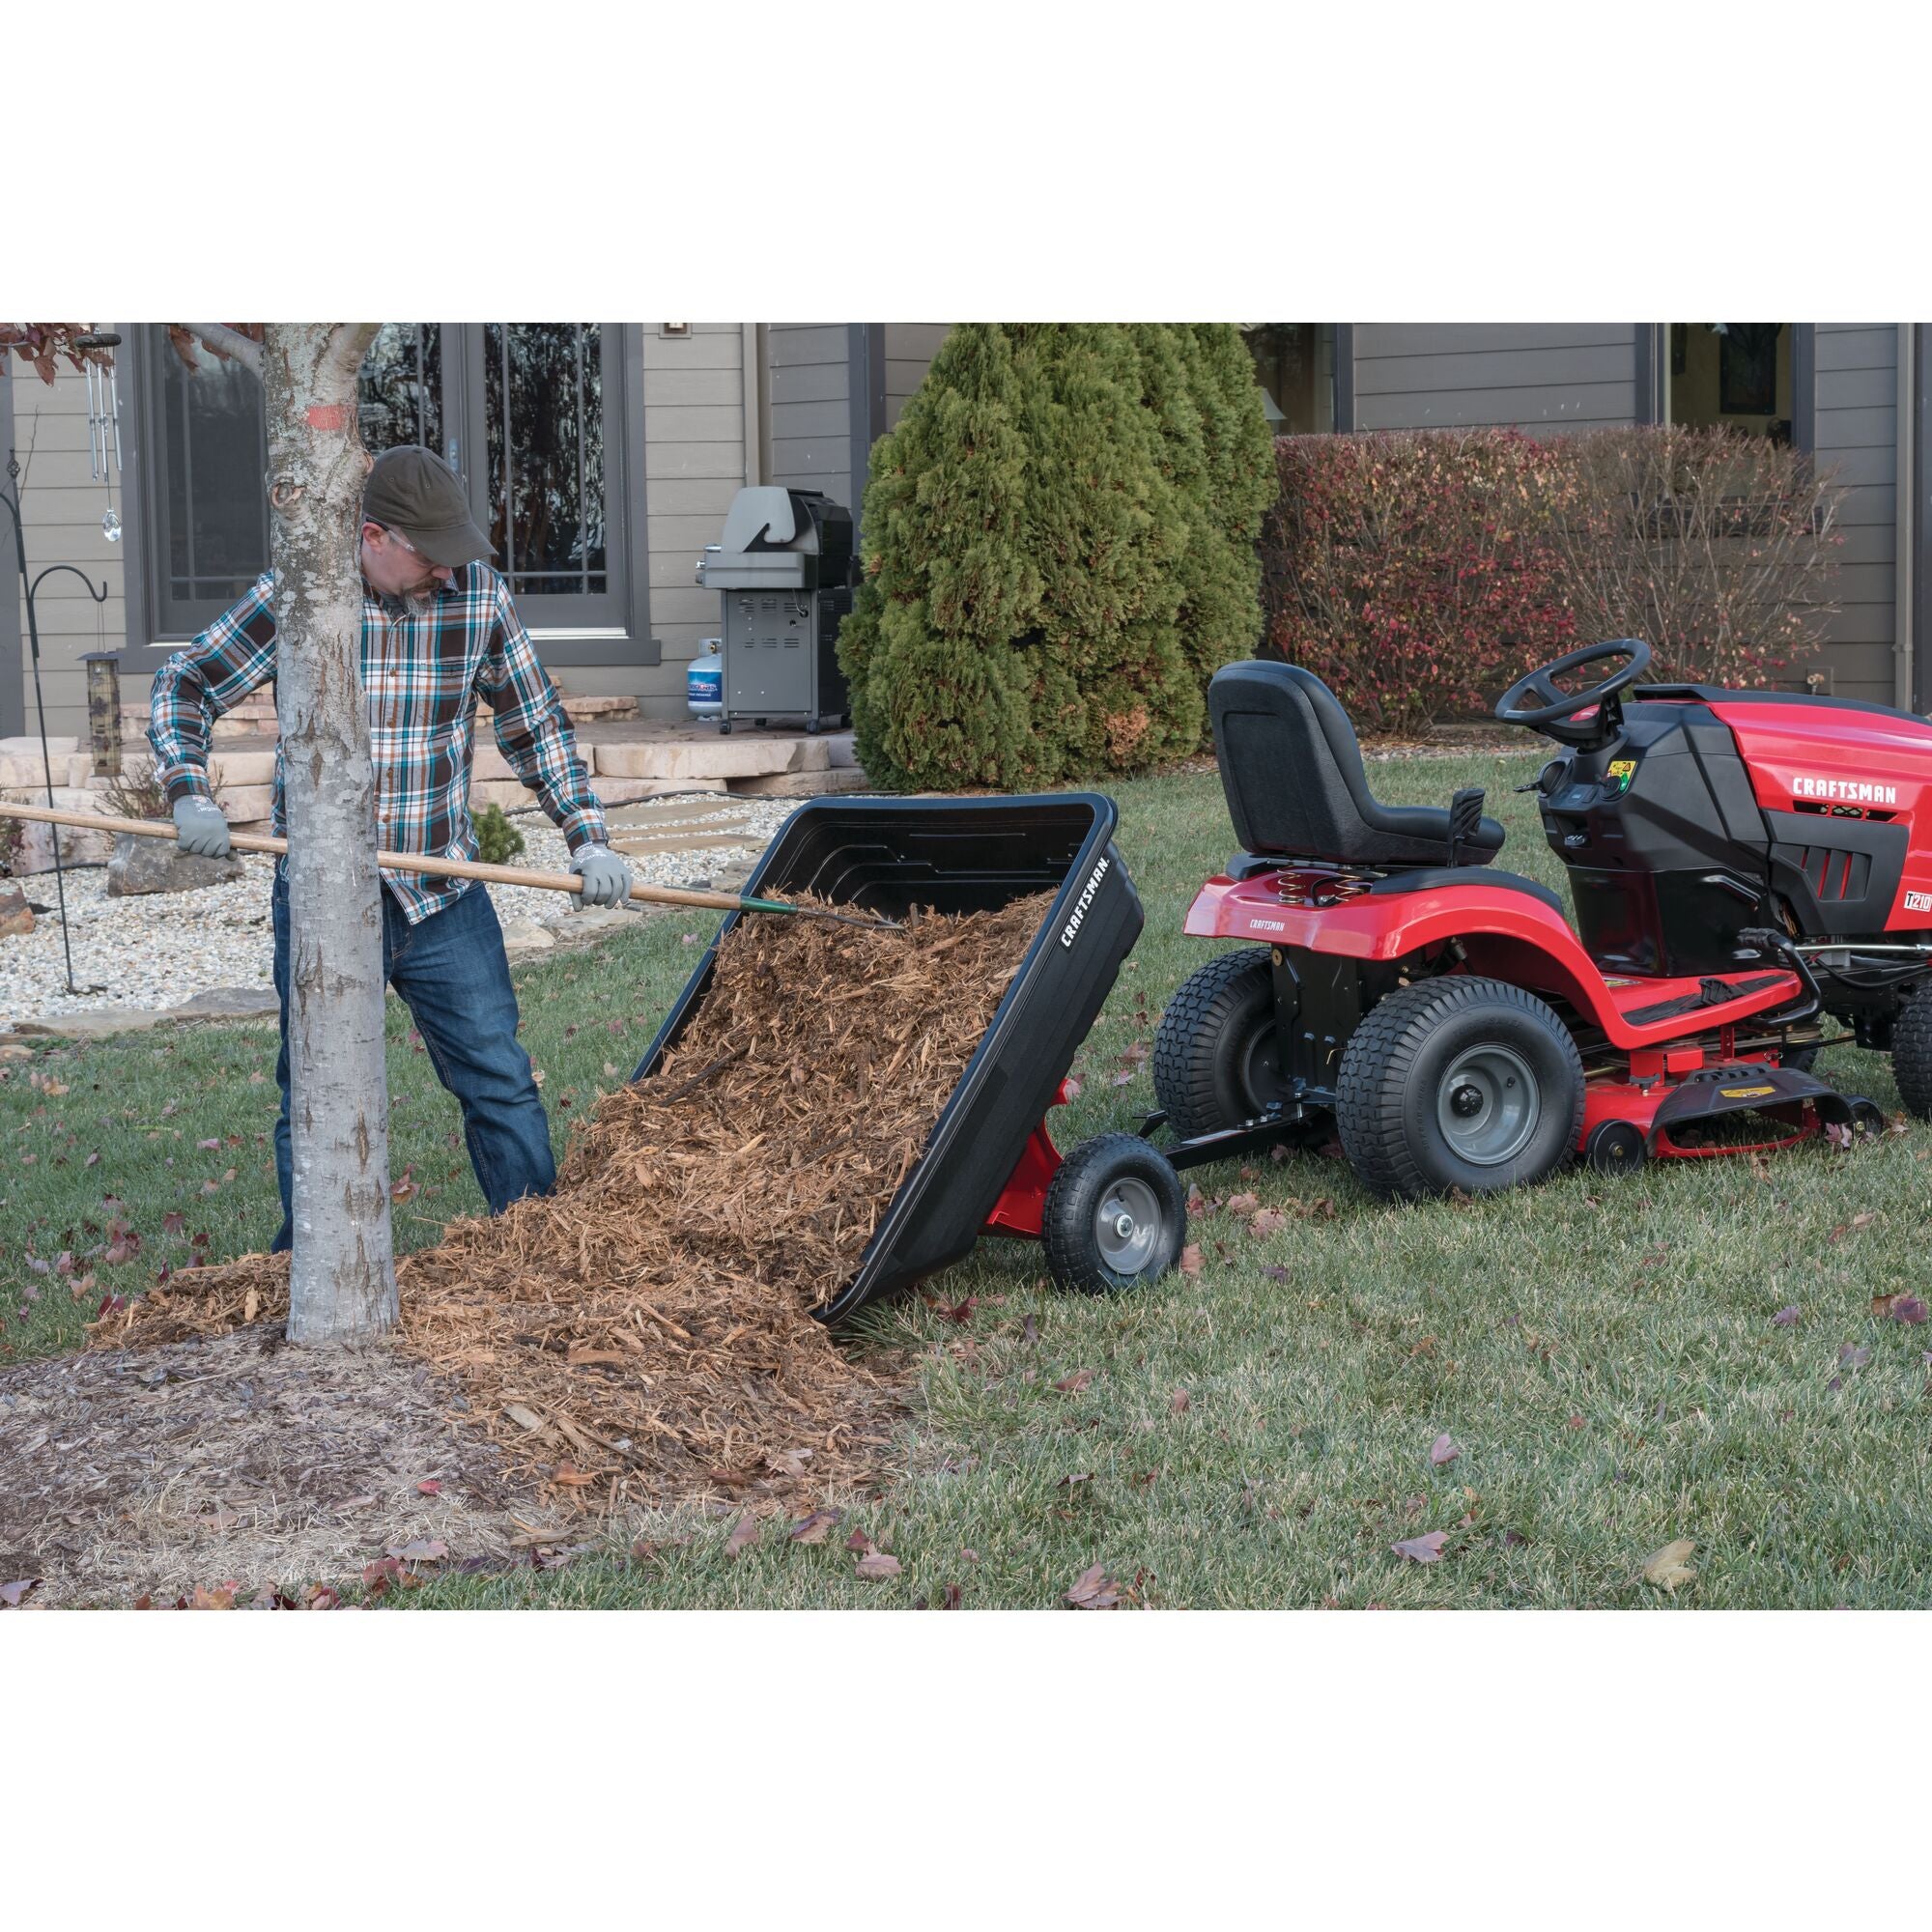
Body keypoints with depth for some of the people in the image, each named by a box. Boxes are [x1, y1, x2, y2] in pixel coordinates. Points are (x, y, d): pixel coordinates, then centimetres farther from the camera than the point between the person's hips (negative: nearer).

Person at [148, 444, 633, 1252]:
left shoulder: (479, 595, -3)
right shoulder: (294, 597, -10)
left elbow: (536, 725, 7)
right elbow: (183, 688, 0)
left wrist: (588, 839, 0)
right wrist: (190, 794, -17)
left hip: (447, 899, 2)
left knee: (502, 1086, 4)